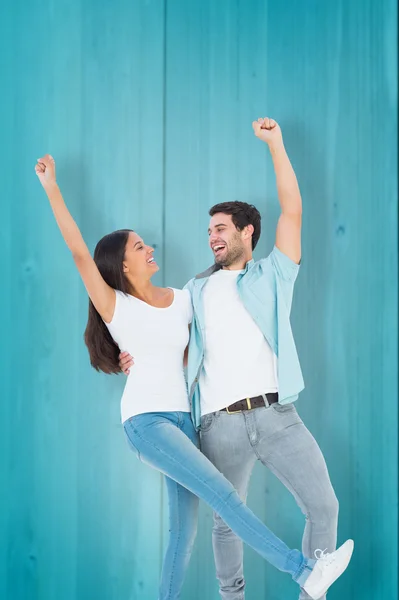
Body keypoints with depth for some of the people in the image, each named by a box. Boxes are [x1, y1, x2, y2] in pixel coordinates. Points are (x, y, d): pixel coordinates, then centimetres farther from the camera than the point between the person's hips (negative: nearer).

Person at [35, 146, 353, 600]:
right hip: (145, 419, -6)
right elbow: (79, 252, -8)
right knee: (222, 494, -18)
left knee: (184, 528, 2)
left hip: (183, 418, 6)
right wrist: (52, 189, -10)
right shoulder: (114, 306, -1)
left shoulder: (180, 300, 14)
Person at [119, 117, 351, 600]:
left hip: (276, 414, -1)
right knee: (227, 520, 6)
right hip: (221, 424, 1)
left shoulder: (272, 275, 12)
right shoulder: (196, 290, 18)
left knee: (323, 506, -7)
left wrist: (275, 145, 4)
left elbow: (292, 211, 5)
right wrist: (141, 360, -2)